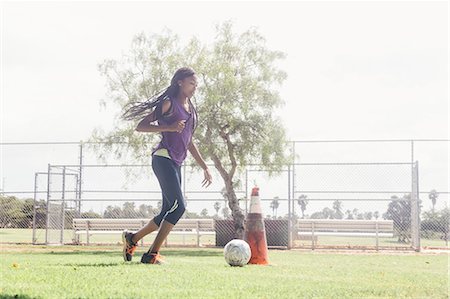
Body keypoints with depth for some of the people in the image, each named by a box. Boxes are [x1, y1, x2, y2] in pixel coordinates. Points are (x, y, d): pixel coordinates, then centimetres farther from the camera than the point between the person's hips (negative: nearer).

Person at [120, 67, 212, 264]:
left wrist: (205, 167, 25)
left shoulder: (190, 109, 21)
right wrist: (169, 127, -19)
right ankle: (152, 254, -15)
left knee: (169, 212, 7)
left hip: (176, 163, 9)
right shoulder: (169, 103, -4)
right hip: (164, 158, -9)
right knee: (178, 205, -18)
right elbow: (140, 126, -8)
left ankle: (132, 238, 22)